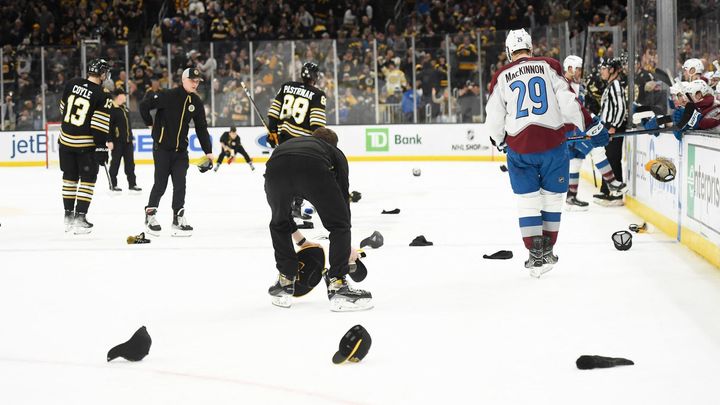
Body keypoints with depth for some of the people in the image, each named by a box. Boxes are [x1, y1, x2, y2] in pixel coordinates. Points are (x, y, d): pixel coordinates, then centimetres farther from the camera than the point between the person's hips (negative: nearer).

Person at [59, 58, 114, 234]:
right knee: (87, 179, 5)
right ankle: (80, 218, 1)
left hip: (66, 140, 5)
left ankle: (68, 216, 22)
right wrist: (106, 142, -5)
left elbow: (63, 108, 13)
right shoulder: (102, 95, -14)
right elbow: (100, 125, -16)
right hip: (87, 144, -5)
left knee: (69, 178, 16)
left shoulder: (72, 84, 2)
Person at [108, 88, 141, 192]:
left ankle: (132, 184, 12)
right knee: (115, 162, 2)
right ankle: (113, 184, 10)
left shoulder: (124, 108, 15)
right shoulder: (112, 109, -12)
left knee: (130, 163, 8)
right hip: (117, 140, -8)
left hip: (127, 140, 8)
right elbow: (108, 126, -17)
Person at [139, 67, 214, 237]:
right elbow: (144, 105, -9)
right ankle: (150, 215, 13)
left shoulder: (196, 102, 3)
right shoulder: (168, 96, -13)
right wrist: (151, 124, -1)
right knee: (161, 184, -2)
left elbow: (201, 128, 7)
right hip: (162, 147, -5)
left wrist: (208, 151, 4)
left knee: (180, 184, 1)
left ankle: (178, 218, 8)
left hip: (181, 149, 5)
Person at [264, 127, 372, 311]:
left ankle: (285, 284, 33)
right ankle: (337, 286, 13)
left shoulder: (287, 143, 46)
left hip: (275, 169, 3)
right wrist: (347, 247, 41)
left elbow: (281, 207, 49)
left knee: (279, 225, 31)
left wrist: (299, 239, 60)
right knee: (339, 225, 18)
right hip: (314, 170, -3)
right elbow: (343, 195, 32)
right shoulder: (335, 152, 37)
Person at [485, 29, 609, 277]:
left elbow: (494, 118, 7)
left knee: (527, 200, 9)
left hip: (519, 147, 0)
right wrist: (591, 125, -1)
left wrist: (500, 141, 25)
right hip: (552, 144, 0)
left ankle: (536, 255, 3)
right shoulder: (548, 66, 1)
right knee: (552, 198, 14)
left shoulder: (501, 77, 3)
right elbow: (567, 101, -7)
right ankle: (547, 251, 23)